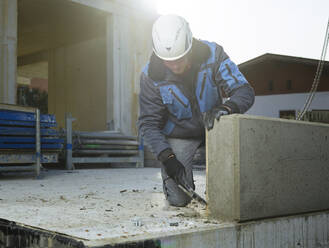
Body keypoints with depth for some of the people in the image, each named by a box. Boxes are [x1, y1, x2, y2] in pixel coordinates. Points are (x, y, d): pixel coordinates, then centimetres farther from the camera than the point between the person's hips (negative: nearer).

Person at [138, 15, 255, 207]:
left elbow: (245, 92, -25)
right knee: (179, 199, -10)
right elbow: (148, 124, -15)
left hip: (213, 126, 1)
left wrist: (226, 107, -48)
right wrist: (168, 158, -28)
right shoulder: (152, 76, -22)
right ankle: (170, 175, 24)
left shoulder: (212, 54, -22)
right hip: (179, 135, -1)